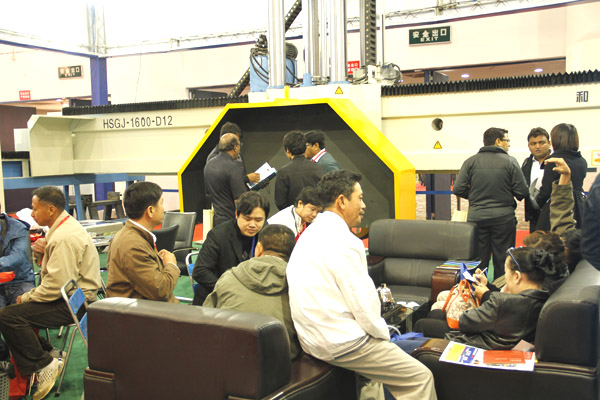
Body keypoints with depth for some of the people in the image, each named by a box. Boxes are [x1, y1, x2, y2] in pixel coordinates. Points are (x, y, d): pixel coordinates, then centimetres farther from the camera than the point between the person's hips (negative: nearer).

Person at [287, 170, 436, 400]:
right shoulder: (343, 242, -20)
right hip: (341, 343, -10)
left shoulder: (311, 233, 10)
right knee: (421, 377, -2)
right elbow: (363, 303, -20)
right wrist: (383, 334, -2)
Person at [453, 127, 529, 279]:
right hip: (503, 217, -2)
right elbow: (523, 192, -7)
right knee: (502, 260, 7)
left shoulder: (470, 162, 1)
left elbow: (458, 189, -3)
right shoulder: (510, 161, -4)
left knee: (479, 260, 8)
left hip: (476, 217, 2)